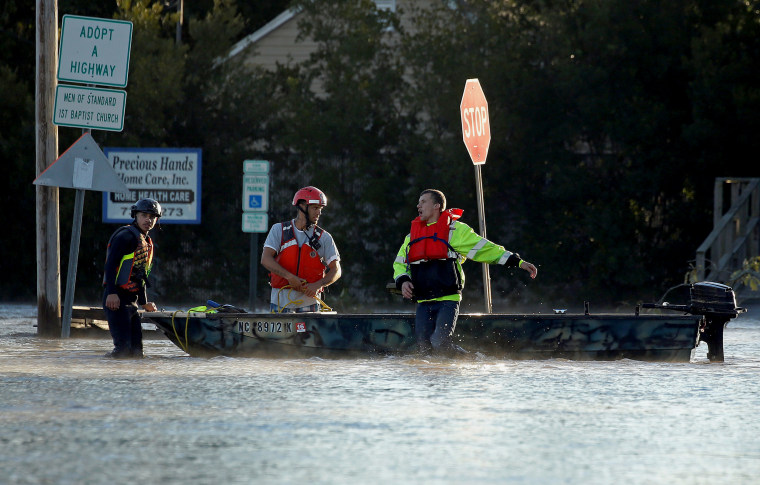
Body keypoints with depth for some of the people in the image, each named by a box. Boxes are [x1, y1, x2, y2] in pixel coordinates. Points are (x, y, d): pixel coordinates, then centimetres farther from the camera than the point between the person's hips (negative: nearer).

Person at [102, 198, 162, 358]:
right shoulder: (127, 236, -9)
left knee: (135, 350, 6)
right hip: (116, 299, -10)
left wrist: (144, 302, 28)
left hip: (131, 301, 10)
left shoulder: (146, 242, 20)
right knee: (124, 347, -17)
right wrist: (112, 293, -26)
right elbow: (111, 264, -18)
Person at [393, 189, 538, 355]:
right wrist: (403, 281, 4)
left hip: (448, 301, -6)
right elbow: (399, 264, 27)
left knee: (440, 343, -22)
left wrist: (518, 262, -9)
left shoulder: (454, 230, 2)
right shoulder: (412, 235, 18)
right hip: (423, 303, 6)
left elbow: (483, 248, -2)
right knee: (425, 347, -3)